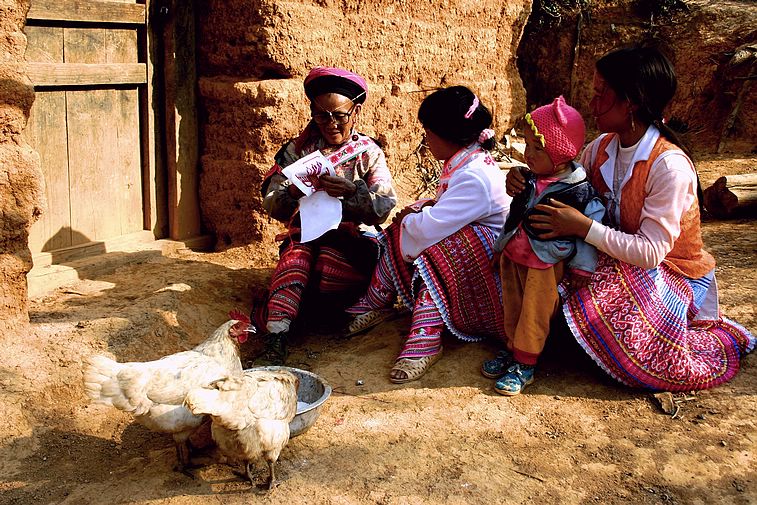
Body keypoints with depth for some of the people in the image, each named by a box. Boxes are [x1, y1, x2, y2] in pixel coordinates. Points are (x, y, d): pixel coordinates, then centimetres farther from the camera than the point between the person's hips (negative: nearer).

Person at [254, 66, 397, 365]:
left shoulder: (369, 153, 6)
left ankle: (272, 313, -17)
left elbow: (382, 210, -6)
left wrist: (353, 191, -26)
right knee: (297, 252, -36)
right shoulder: (297, 149, 9)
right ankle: (275, 342, -47)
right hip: (306, 234, 1)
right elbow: (271, 206, 1)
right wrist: (293, 192, -22)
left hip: (352, 241, -1)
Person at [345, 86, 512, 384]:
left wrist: (407, 220, -10)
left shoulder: (476, 178, -29)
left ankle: (425, 341, -32)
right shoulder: (462, 163, 4)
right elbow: (443, 209, 18)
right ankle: (376, 304, 9)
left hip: (487, 257, -10)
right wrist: (420, 209, -4)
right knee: (400, 233, 1)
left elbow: (430, 228, -33)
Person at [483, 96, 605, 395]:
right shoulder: (528, 179, 1)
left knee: (534, 315, 2)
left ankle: (524, 365, 13)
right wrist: (502, 247, 21)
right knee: (512, 309, 16)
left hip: (546, 264, -6)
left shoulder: (579, 191, -18)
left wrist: (581, 268, -10)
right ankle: (511, 350, 32)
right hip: (514, 258, 6)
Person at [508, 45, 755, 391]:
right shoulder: (602, 148, -3)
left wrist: (584, 228, -32)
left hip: (672, 275, -5)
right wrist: (527, 186, -15)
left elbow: (650, 252, -27)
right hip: (619, 264, 5)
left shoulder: (669, 166, -25)